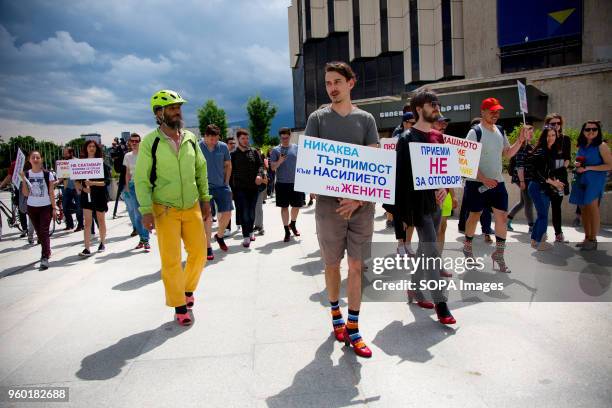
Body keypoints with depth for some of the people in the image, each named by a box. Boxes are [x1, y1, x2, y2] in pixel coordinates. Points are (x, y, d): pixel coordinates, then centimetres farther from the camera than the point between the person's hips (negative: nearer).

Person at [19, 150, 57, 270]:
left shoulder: (47, 174, -5)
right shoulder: (26, 174, 2)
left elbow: (51, 193, -3)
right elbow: (26, 194, -2)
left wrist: (54, 208, -6)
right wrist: (23, 179, -13)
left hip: (46, 207, -3)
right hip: (32, 207, 4)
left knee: (44, 232, -10)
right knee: (39, 232, 11)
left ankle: (44, 258, -12)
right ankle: (47, 251, 27)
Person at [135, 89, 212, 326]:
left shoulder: (190, 138, 5)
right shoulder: (150, 142, -7)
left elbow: (201, 170, 12)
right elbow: (141, 179, -6)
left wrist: (205, 199, 9)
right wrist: (146, 210, -13)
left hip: (192, 207, 4)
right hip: (164, 210, -4)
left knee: (199, 251, 6)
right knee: (171, 260, 1)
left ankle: (188, 289, 33)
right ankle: (179, 306, 17)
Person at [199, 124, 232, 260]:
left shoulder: (223, 147, 1)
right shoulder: (198, 147, -8)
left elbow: (228, 165, 12)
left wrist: (226, 182, 6)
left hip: (221, 186, 3)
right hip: (205, 187, -3)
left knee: (227, 214, 5)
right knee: (207, 217, -4)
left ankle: (219, 236, 33)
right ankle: (208, 248, 6)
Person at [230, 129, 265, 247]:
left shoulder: (254, 152, 8)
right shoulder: (233, 154, 4)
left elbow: (260, 164, 3)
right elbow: (230, 171, 4)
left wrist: (260, 175, -18)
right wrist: (232, 187, -1)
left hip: (254, 186, 2)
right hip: (240, 187, -2)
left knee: (252, 212, 11)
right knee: (244, 212, -6)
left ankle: (250, 231, 29)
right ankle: (246, 236, -1)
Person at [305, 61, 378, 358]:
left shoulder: (365, 119, 8)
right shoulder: (318, 118, 6)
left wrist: (358, 198, -10)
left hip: (361, 203, 1)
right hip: (329, 203, 0)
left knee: (356, 266, 3)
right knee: (332, 264, 9)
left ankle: (353, 329, 14)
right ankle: (335, 314, 32)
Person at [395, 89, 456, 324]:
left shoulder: (439, 137, 12)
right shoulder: (408, 139, -10)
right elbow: (401, 176, -13)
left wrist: (444, 187, -2)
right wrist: (404, 212, -17)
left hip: (435, 202, 7)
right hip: (418, 203, -7)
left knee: (424, 250, 16)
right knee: (432, 252, -7)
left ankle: (415, 290, 31)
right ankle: (440, 303, 2)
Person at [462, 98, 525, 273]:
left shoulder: (500, 131, 11)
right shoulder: (475, 132, -11)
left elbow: (507, 154, 15)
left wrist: (520, 141, -1)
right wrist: (483, 179, -22)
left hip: (497, 182, 6)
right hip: (477, 183, -6)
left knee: (502, 217, 1)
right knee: (475, 215, 7)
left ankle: (499, 254, 13)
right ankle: (467, 246, 28)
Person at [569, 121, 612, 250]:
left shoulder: (601, 146, -6)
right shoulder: (581, 146, 13)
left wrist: (588, 168, -15)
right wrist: (577, 165, 4)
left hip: (595, 180, -6)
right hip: (581, 180, 6)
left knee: (592, 207, -12)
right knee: (583, 209, 6)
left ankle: (593, 240, -5)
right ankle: (587, 238, 15)